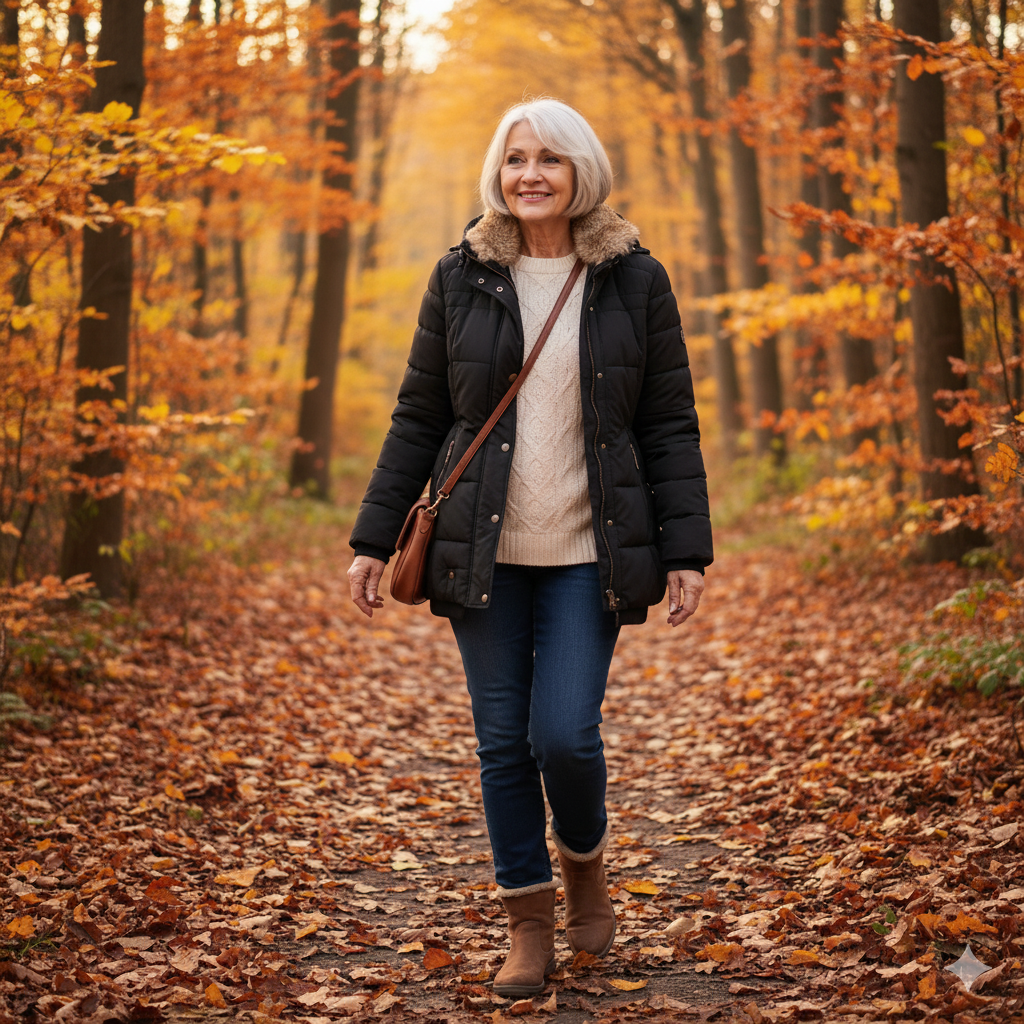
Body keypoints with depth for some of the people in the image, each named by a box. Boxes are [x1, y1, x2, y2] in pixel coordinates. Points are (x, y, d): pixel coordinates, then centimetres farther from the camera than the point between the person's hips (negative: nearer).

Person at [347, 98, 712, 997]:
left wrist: (687, 550, -5)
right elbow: (418, 417, 7)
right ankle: (530, 926, 19)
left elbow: (670, 426, 1)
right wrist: (374, 539, 3)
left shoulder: (635, 281, 1)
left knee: (565, 733, -9)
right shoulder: (461, 279, 4)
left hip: (589, 554, -2)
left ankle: (585, 863, 24)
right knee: (503, 740, 5)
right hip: (484, 552, 2)